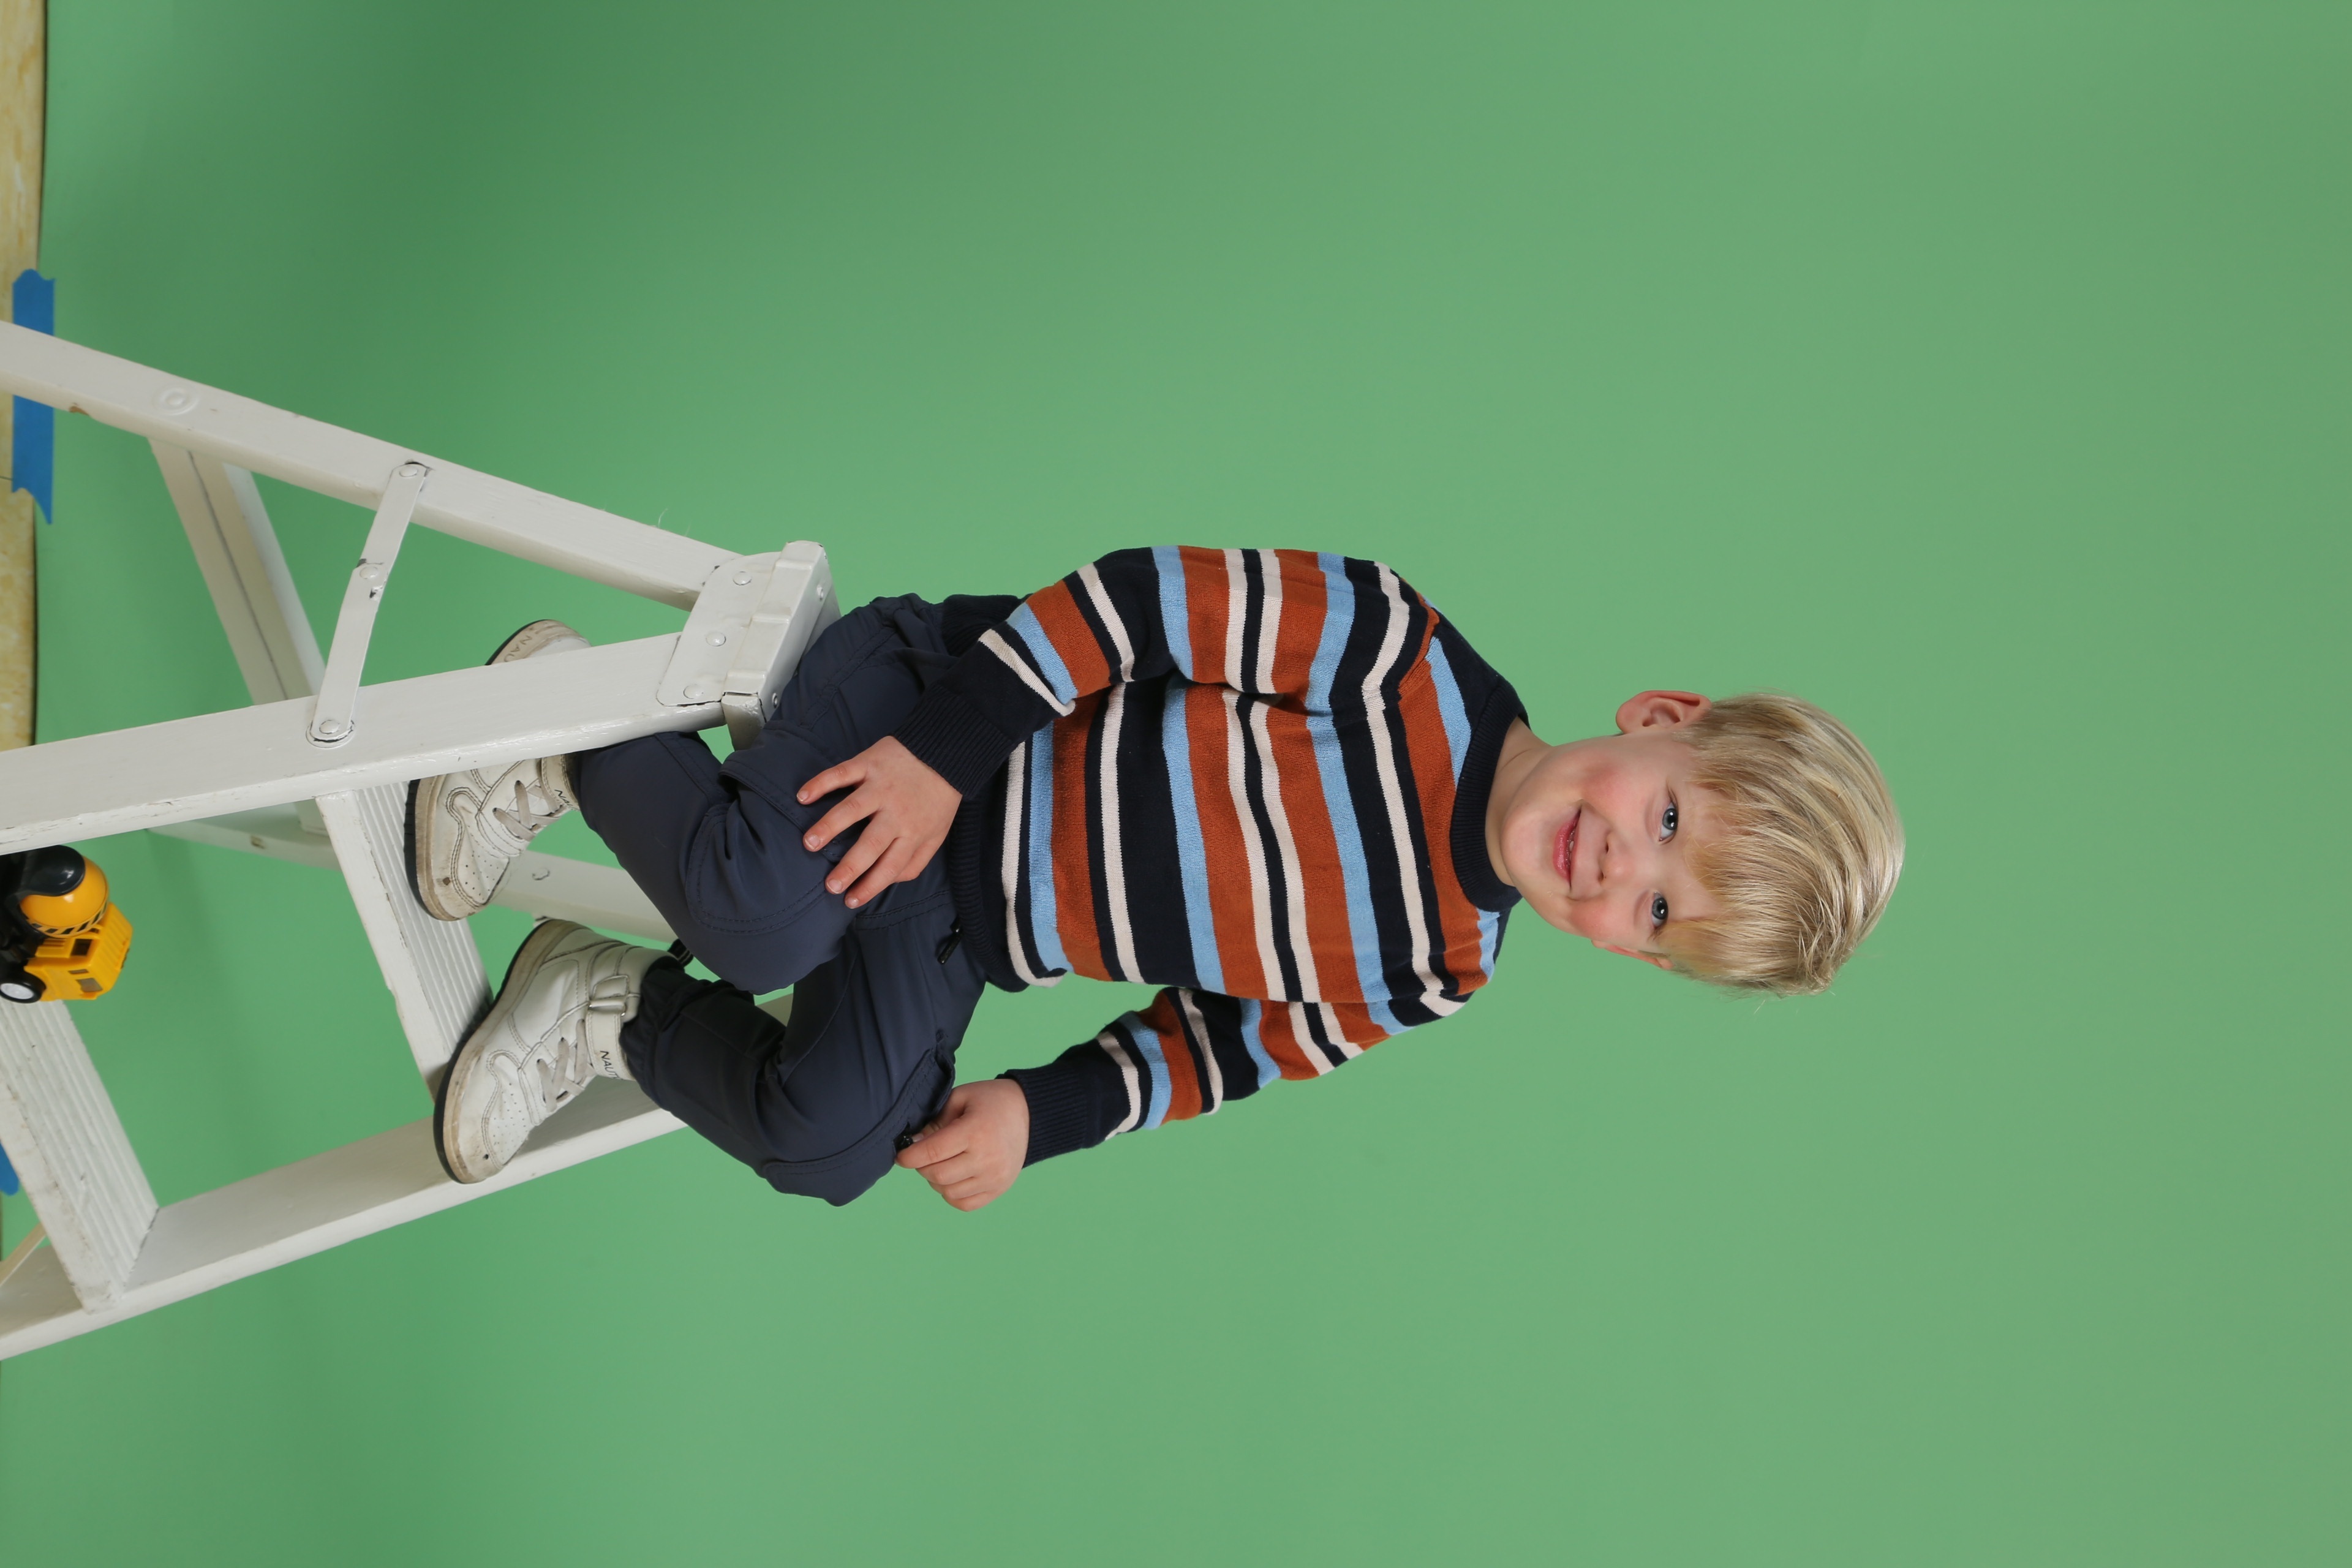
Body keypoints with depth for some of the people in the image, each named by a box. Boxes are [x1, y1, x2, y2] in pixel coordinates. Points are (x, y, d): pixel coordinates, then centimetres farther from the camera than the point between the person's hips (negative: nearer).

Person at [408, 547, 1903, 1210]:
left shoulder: (1436, 974, -1)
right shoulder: (1407, 660, -20)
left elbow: (1233, 1032, 9)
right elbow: (1159, 595, -17)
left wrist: (1047, 1112, -4)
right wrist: (949, 743, -24)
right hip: (928, 703, -5)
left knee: (832, 1146, -13)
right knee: (761, 914, -30)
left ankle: (607, 1013, 12)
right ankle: (563, 719, 0)